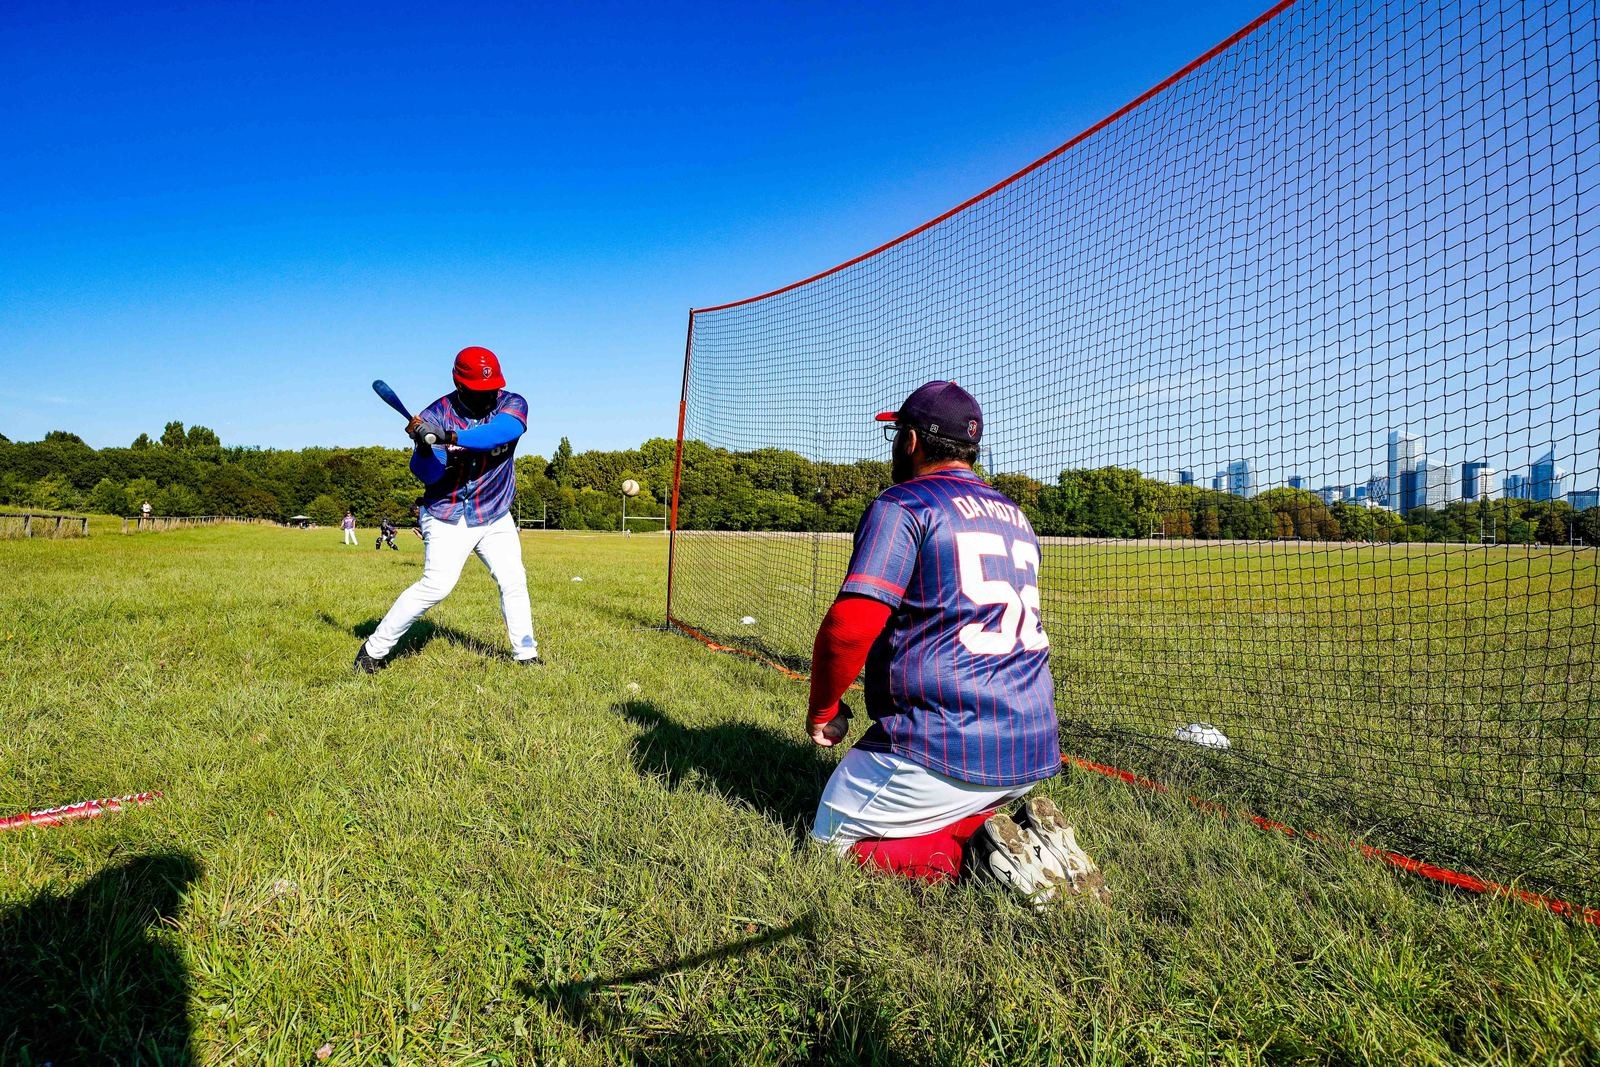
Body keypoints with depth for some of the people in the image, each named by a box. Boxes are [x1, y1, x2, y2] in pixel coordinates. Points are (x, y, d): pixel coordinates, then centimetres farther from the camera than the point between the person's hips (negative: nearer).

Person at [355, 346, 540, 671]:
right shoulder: (437, 414, -13)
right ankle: (374, 649, -1)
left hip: (495, 517, 3)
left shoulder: (512, 404, -10)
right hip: (447, 519, -3)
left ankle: (526, 654, 19)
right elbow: (425, 474, -17)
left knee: (513, 582, 4)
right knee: (436, 586, -14)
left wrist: (449, 437, -44)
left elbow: (503, 430, -34)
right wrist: (427, 449, -39)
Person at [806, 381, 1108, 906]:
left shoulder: (903, 504, -7)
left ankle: (978, 851, -10)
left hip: (948, 750, -8)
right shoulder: (1017, 517, 18)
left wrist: (823, 711, -2)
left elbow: (850, 626, -18)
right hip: (1035, 750, 8)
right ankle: (1034, 835, 2)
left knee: (833, 837, 9)